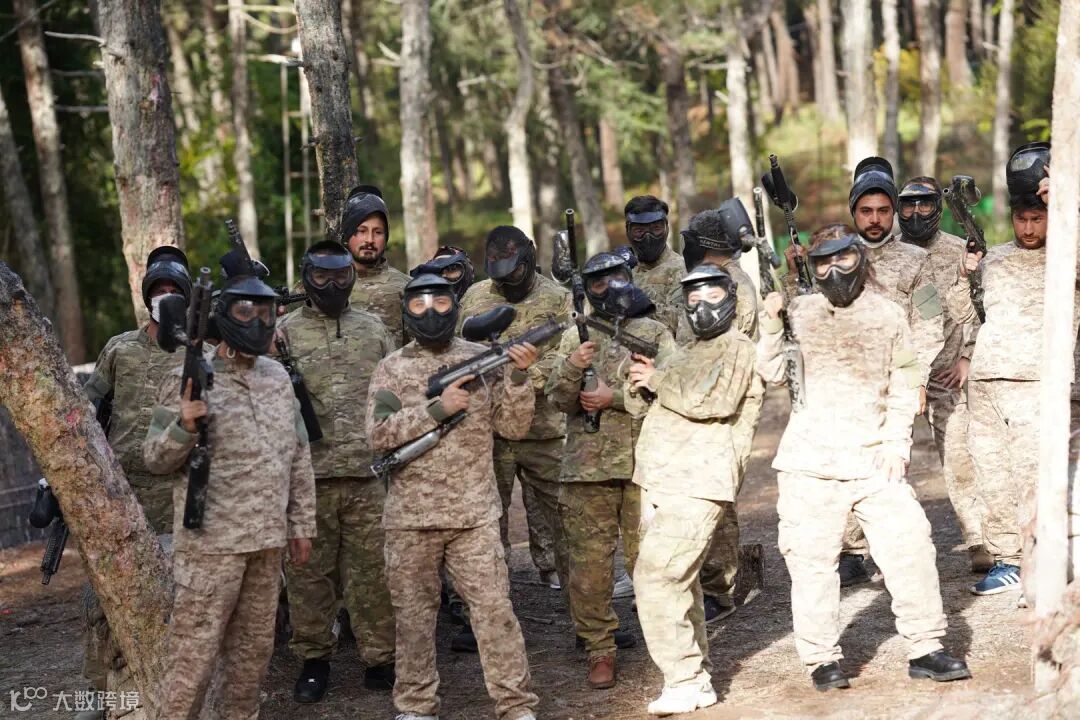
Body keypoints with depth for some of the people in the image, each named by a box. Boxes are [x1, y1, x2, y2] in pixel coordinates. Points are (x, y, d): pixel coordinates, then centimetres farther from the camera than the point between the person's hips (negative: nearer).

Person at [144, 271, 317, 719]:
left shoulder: (277, 376, 11)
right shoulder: (188, 380, -6)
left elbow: (299, 455, 16)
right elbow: (155, 459, -5)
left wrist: (301, 525, 14)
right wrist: (183, 427, -25)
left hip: (268, 539, 6)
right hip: (212, 541, -6)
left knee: (254, 644, 14)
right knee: (195, 647, -5)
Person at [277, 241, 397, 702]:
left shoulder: (374, 329, 12)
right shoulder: (286, 332, 4)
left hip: (370, 472, 2)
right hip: (309, 473, -1)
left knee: (373, 569, 5)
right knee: (309, 571, 4)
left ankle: (379, 659, 14)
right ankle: (313, 660, 16)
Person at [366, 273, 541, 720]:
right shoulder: (391, 369, 2)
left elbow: (512, 427, 2)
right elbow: (379, 433, -10)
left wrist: (519, 377, -14)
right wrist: (437, 408, -18)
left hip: (474, 514, 0)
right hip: (410, 516, 0)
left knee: (494, 608, -2)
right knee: (413, 614, 8)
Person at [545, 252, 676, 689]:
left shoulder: (656, 333, 7)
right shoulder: (575, 338, 11)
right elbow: (558, 399, 3)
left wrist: (613, 398, -13)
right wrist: (574, 368, -17)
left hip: (645, 465, -1)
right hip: (587, 467, 1)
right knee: (590, 561, 1)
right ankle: (599, 649, 12)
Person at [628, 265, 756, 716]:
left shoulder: (736, 348, -2)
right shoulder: (687, 353, 24)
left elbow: (713, 402, -18)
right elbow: (639, 406, 22)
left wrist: (658, 379, -10)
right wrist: (638, 382, 1)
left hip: (696, 486, -9)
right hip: (661, 482, 9)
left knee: (656, 577, -17)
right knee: (677, 581, 12)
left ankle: (686, 682, -12)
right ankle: (696, 676, 20)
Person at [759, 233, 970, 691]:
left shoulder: (888, 315, 7)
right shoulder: (798, 313, 5)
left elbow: (904, 387, 10)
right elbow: (774, 374, -1)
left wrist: (896, 443, 1)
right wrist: (771, 326, -14)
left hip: (874, 459, 1)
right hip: (810, 460, -1)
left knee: (909, 545, -2)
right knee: (812, 558, -1)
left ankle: (925, 649, 9)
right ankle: (822, 659, 9)